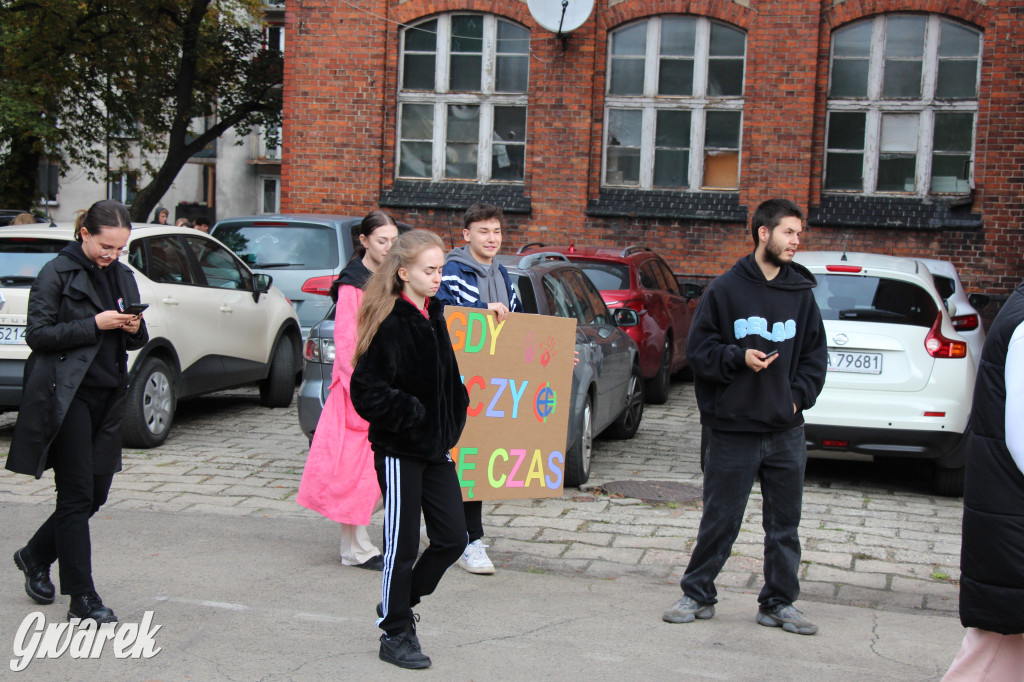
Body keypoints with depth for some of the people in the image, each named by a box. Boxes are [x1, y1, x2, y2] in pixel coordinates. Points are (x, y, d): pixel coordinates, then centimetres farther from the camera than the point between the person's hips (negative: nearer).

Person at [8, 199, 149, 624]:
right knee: (76, 495, -4)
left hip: (108, 396, 7)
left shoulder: (122, 276, 13)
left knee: (96, 492, 9)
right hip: (67, 397, -7)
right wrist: (94, 324, -19)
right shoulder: (57, 274, -6)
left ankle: (35, 556, 33)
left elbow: (136, 342, 18)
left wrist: (135, 329, -5)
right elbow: (37, 334, -11)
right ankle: (82, 599, 2)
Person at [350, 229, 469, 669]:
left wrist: (451, 430, 11)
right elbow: (368, 392, -18)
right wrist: (412, 414, -18)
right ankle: (396, 633, 18)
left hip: (435, 447, 8)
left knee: (452, 537, 8)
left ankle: (398, 603, 28)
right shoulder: (389, 324, -15)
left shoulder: (434, 317, 9)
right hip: (399, 450, -7)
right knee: (402, 543, 2)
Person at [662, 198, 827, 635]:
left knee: (784, 524, 9)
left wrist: (798, 396, 1)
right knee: (719, 522, 5)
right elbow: (698, 349, -1)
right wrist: (738, 358, -16)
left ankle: (779, 603, 21)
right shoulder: (726, 289, -1)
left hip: (786, 432, 3)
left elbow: (815, 355, 14)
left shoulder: (801, 293, 8)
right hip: (733, 430, -3)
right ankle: (697, 595, 20)